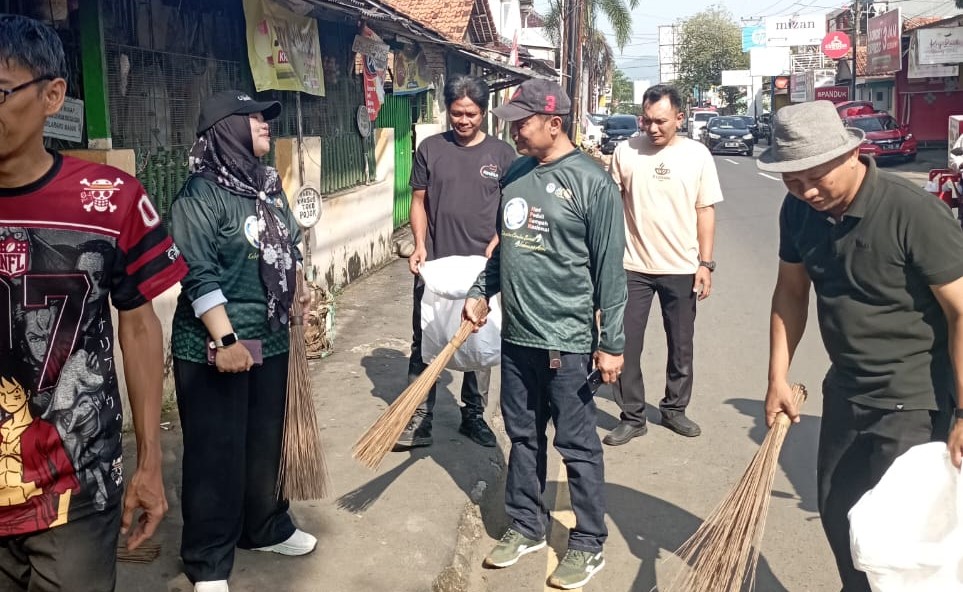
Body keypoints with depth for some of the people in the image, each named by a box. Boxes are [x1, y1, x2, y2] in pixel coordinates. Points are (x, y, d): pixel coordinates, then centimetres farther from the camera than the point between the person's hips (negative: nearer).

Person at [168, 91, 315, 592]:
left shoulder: (268, 184, 9)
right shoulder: (201, 193, -15)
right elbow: (198, 275, -20)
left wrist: (300, 299, 23)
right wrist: (224, 340, -24)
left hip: (271, 341, 8)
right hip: (215, 347, -7)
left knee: (266, 442, 19)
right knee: (216, 453, 3)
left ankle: (265, 527, 39)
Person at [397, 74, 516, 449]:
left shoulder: (501, 154, 2)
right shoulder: (430, 149, 3)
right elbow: (419, 201, 6)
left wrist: (496, 244, -11)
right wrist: (420, 245, -7)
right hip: (435, 264, 0)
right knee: (425, 342, 3)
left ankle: (474, 415, 23)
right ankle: (418, 419, 11)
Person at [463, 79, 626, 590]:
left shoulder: (591, 182, -12)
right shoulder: (514, 175, 8)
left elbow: (609, 268, -12)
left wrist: (611, 342, -13)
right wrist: (480, 292, 13)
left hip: (567, 341, -6)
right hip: (516, 336, 6)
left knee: (578, 447, 5)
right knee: (523, 438, 17)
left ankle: (589, 544, 20)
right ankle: (526, 526, 33)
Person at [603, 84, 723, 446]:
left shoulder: (697, 154, -2)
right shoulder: (626, 152, -4)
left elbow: (705, 211, 2)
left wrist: (705, 263, -2)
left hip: (682, 268, 1)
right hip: (633, 266, 0)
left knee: (681, 346, 13)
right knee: (626, 345, 3)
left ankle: (674, 409, 30)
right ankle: (632, 417, 16)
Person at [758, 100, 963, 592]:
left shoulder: (914, 213, -24)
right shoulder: (799, 211, -6)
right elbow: (791, 292, 7)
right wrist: (778, 376, 3)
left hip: (911, 401, -6)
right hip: (844, 389, 6)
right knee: (836, 513, 18)